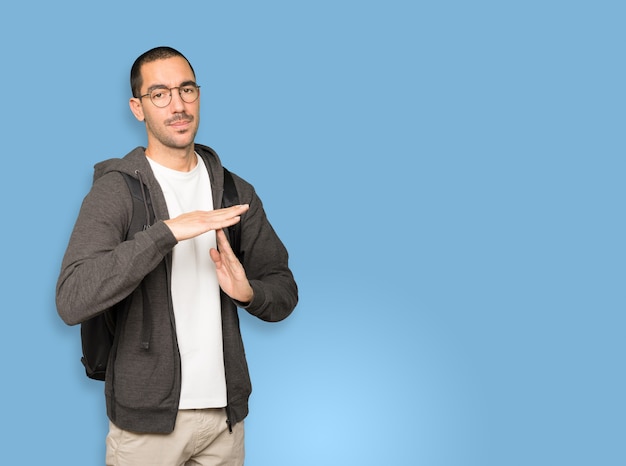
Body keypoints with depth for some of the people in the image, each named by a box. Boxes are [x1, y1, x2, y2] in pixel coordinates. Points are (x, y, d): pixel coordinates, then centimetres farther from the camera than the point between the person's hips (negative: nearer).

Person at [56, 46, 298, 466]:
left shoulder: (236, 192, 7)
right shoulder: (115, 190, -8)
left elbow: (284, 293, 11)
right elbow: (72, 301, -22)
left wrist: (248, 292, -12)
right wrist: (167, 231, -27)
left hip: (225, 410, 5)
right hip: (148, 417, -4)